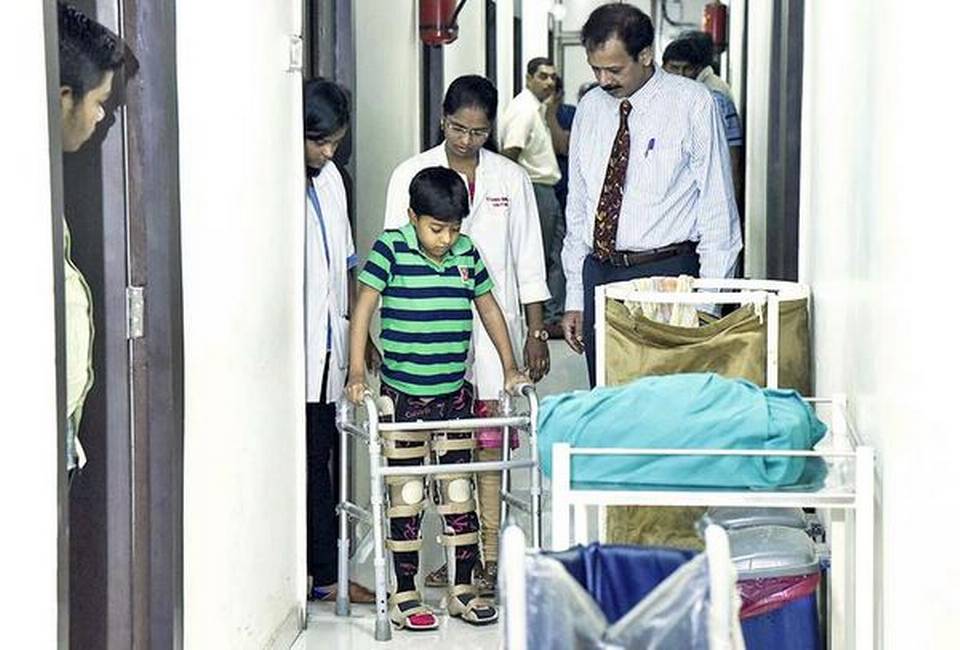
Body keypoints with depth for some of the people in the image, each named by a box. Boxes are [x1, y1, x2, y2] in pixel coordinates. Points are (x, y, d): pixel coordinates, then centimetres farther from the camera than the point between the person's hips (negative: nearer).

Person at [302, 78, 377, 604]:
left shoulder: (329, 178, 14)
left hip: (329, 344, 7)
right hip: (298, 349, -7)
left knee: (324, 455, 9)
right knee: (311, 457, -3)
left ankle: (322, 569, 15)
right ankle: (325, 574, 4)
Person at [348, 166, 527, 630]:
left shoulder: (467, 253, 4)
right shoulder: (391, 250, -8)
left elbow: (488, 308, 16)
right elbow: (364, 308, -8)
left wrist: (509, 368, 15)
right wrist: (357, 372, -14)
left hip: (454, 392, 4)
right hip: (403, 394, -4)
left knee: (459, 490, 8)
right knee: (406, 495, 2)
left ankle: (462, 589, 18)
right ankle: (404, 595, 12)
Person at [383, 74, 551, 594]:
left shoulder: (511, 179, 8)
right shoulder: (411, 175, 3)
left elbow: (528, 261, 10)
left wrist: (536, 331, 6)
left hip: (493, 326, 1)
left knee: (489, 444, 0)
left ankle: (489, 555, 4)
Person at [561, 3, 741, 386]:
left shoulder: (692, 104, -4)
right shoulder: (590, 108, 10)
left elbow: (718, 210, -4)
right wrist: (575, 299, 12)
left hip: (666, 273, -5)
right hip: (597, 273, 5)